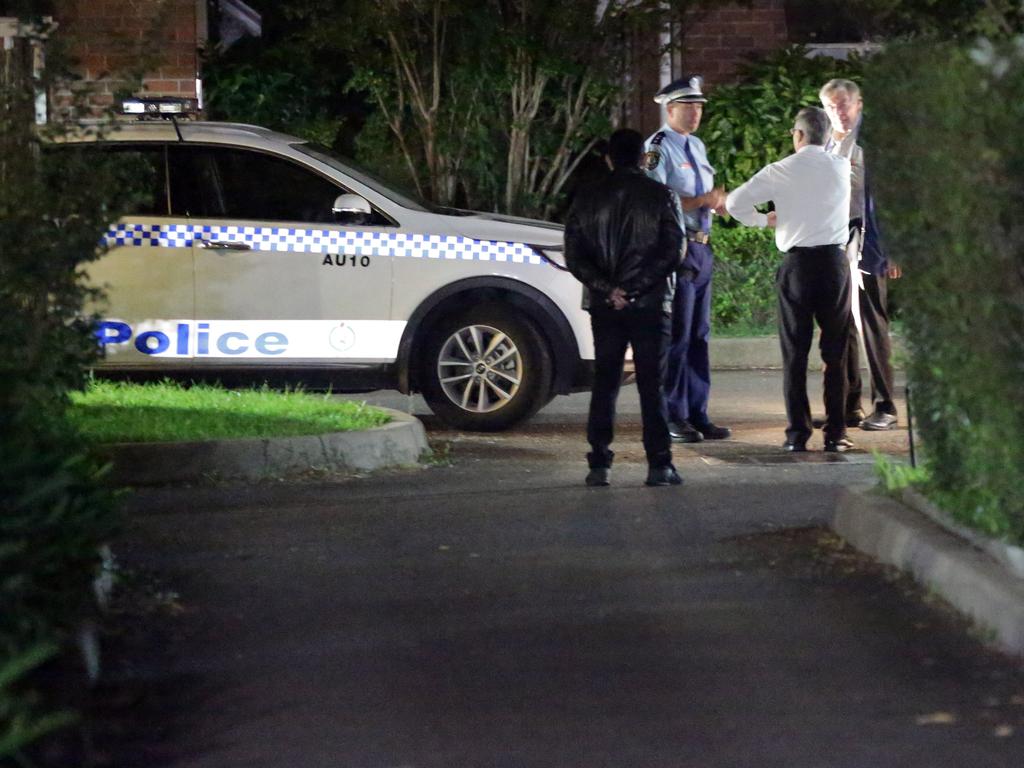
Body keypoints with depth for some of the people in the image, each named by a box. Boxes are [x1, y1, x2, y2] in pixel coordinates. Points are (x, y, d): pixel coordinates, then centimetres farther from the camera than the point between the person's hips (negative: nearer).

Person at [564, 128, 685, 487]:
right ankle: (659, 465, -3)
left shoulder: (587, 200, 6)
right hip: (650, 305, -2)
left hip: (604, 306, 2)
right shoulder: (660, 196, -3)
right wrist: (636, 287, -10)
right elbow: (673, 251, -10)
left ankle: (599, 466, 2)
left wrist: (608, 289, -6)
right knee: (652, 385, 0)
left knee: (604, 385, 7)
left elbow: (574, 256, 0)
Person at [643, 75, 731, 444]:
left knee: (698, 336, 11)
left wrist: (717, 201, 5)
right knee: (676, 336, -6)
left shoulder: (697, 147, 18)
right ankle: (672, 418, 0)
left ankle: (697, 416, 17)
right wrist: (703, 201, -21)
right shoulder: (657, 148, -10)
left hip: (701, 249, 9)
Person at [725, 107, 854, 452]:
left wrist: (763, 220, 11)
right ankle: (835, 432, 4)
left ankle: (797, 433, 2)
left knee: (795, 352, 4)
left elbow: (734, 202, -5)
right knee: (835, 351, 6)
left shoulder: (781, 171, -3)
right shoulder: (841, 167, 4)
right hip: (835, 259, 1)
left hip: (797, 263, -1)